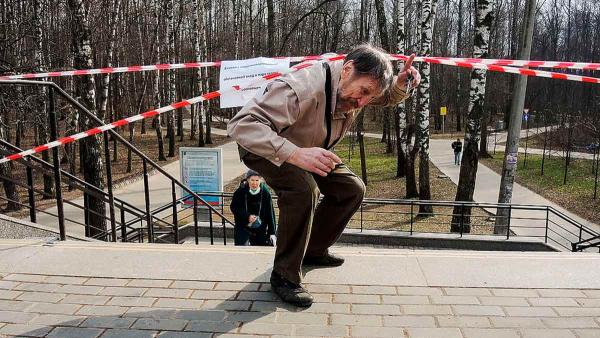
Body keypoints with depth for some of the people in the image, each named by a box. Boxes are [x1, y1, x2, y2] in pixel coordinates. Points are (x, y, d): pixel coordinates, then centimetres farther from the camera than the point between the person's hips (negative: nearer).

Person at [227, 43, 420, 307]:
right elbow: (241, 125, -47)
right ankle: (284, 275, -17)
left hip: (306, 151, 8)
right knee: (304, 189, -34)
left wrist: (402, 83, -17)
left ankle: (314, 250, 19)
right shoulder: (301, 89, -40)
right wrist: (295, 154, -58)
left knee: (351, 189, 0)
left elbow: (389, 97, 8)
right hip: (264, 148, -8)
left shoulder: (354, 87, -14)